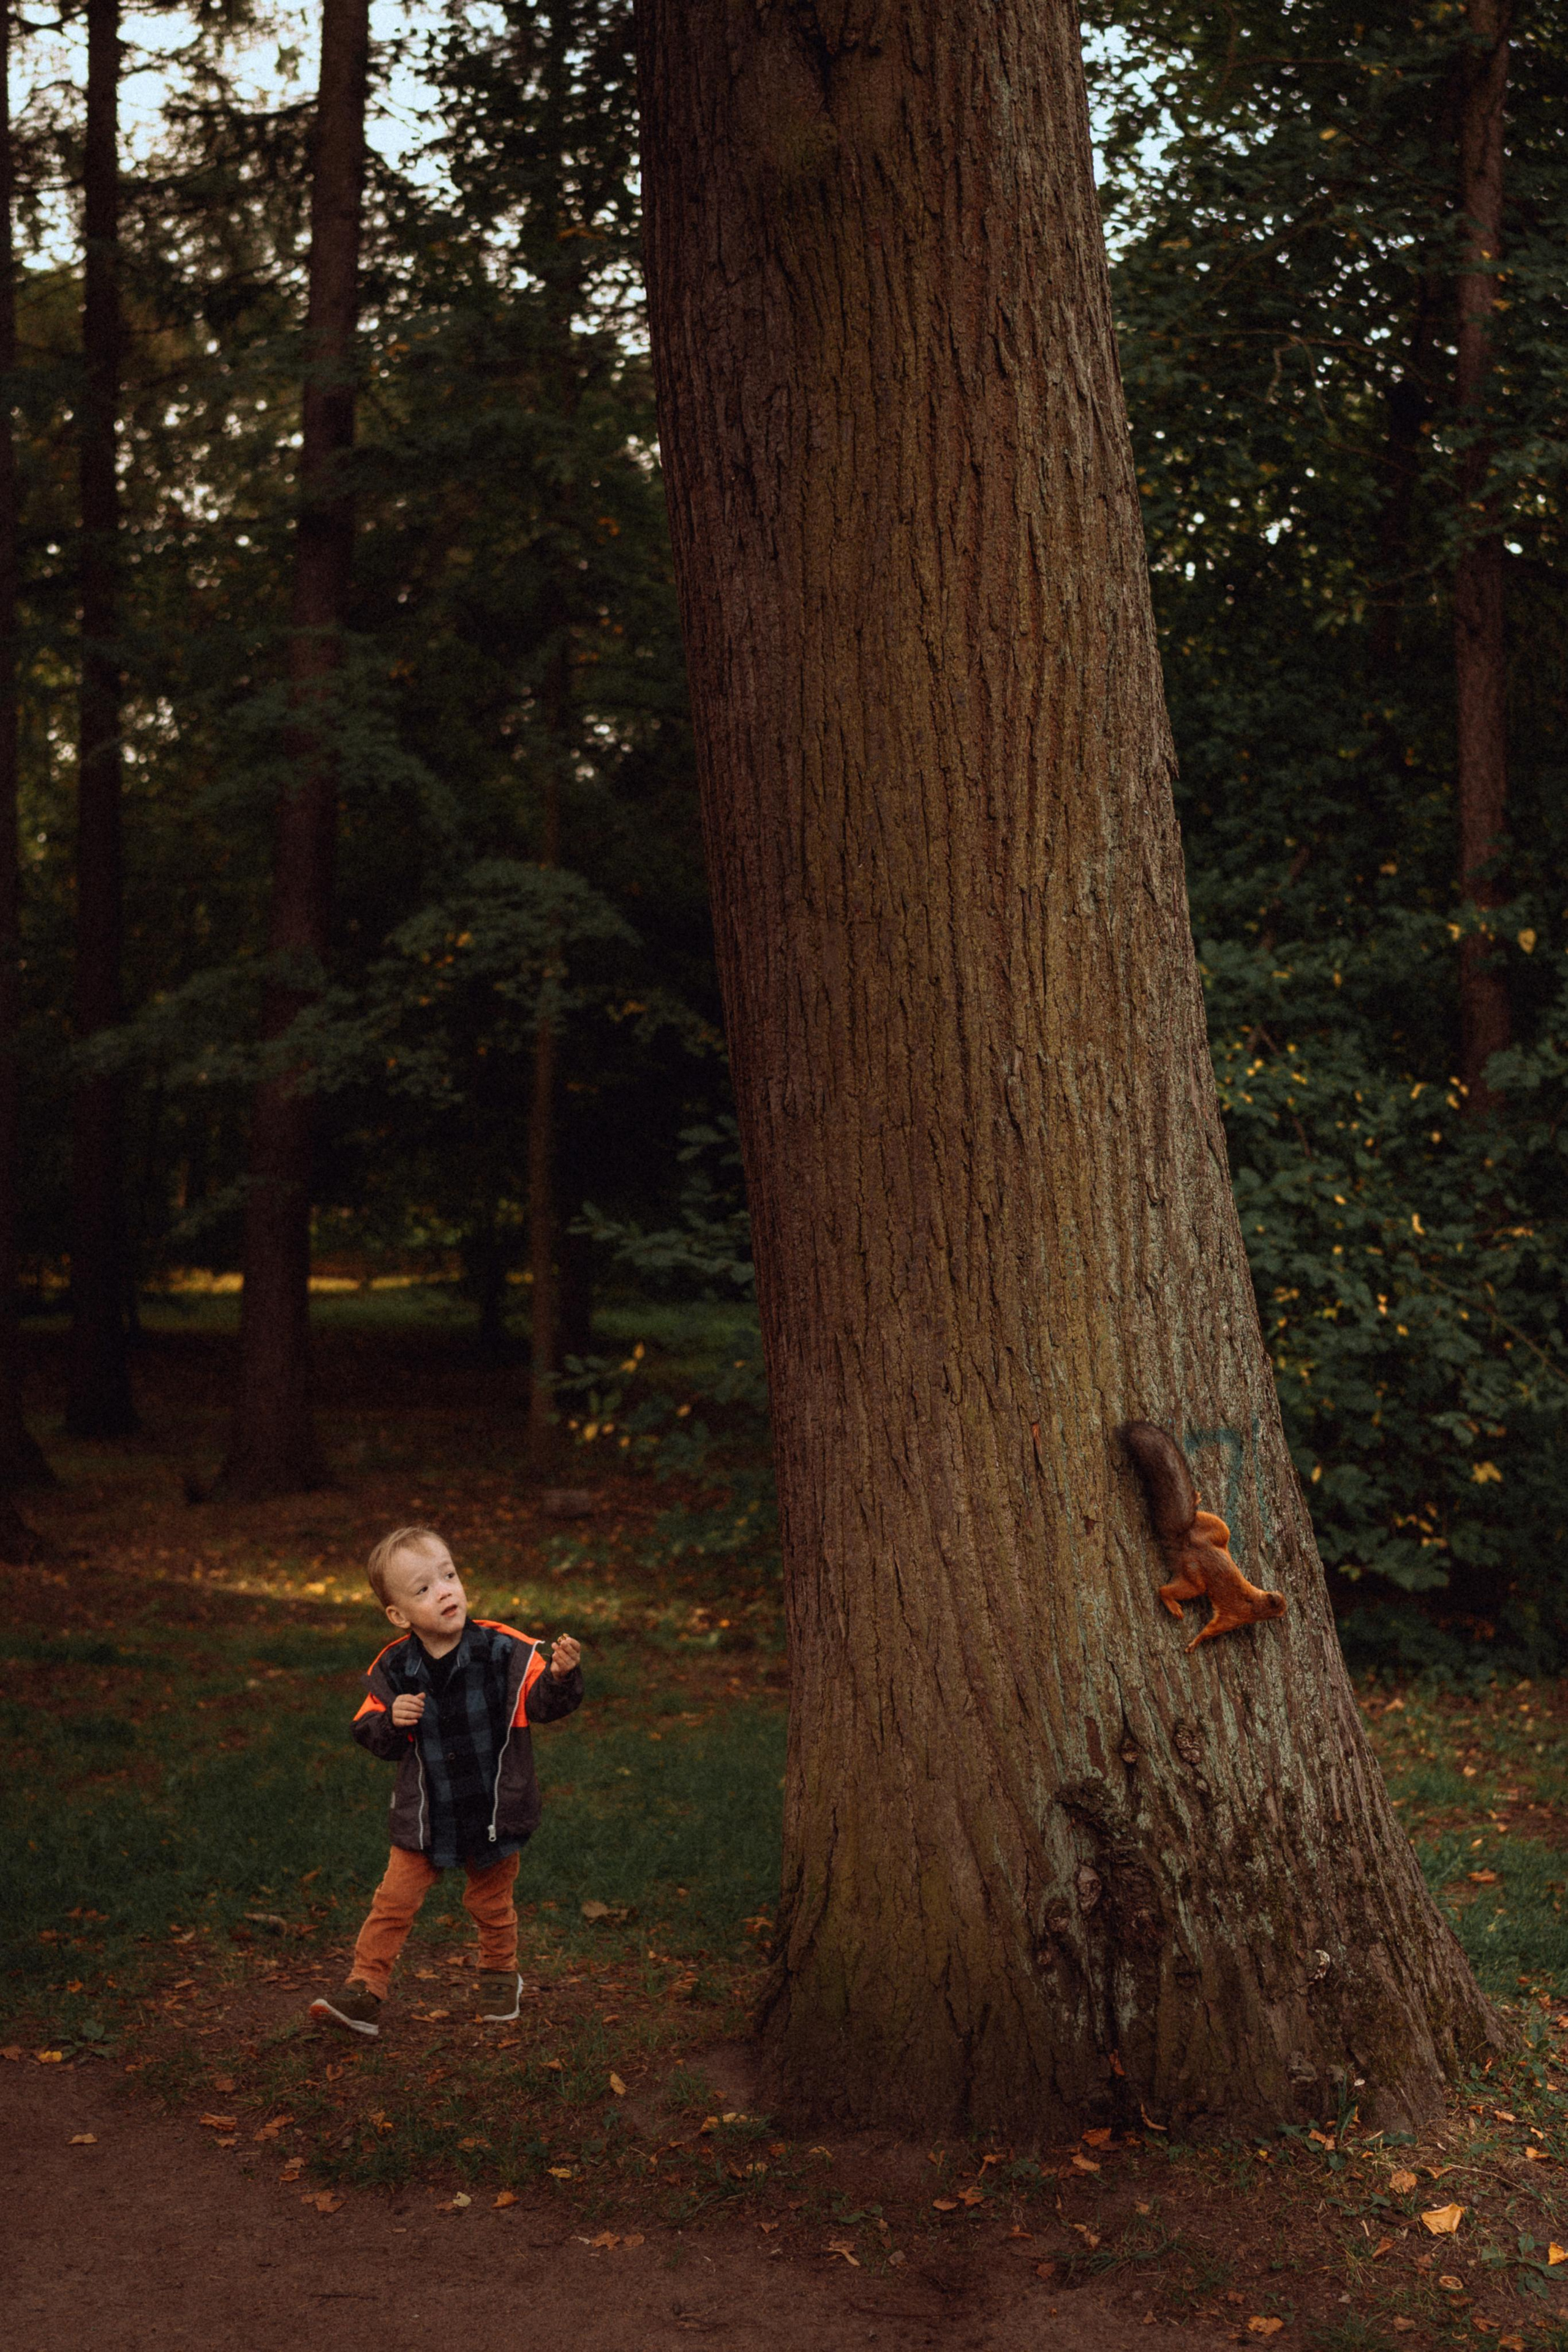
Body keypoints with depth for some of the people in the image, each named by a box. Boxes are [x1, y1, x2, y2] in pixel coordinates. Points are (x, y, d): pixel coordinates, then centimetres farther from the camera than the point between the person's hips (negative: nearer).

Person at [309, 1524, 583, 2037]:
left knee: (491, 1904, 16)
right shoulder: (393, 1668, -10)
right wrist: (391, 1721, -24)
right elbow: (370, 1734, -2)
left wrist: (560, 1675, -38)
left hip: (495, 1810, 0)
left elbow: (542, 1703, -17)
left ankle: (500, 1975, 41)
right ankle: (364, 1991, 13)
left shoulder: (504, 1650, -15)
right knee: (394, 1902, 1)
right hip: (425, 1817, 1)